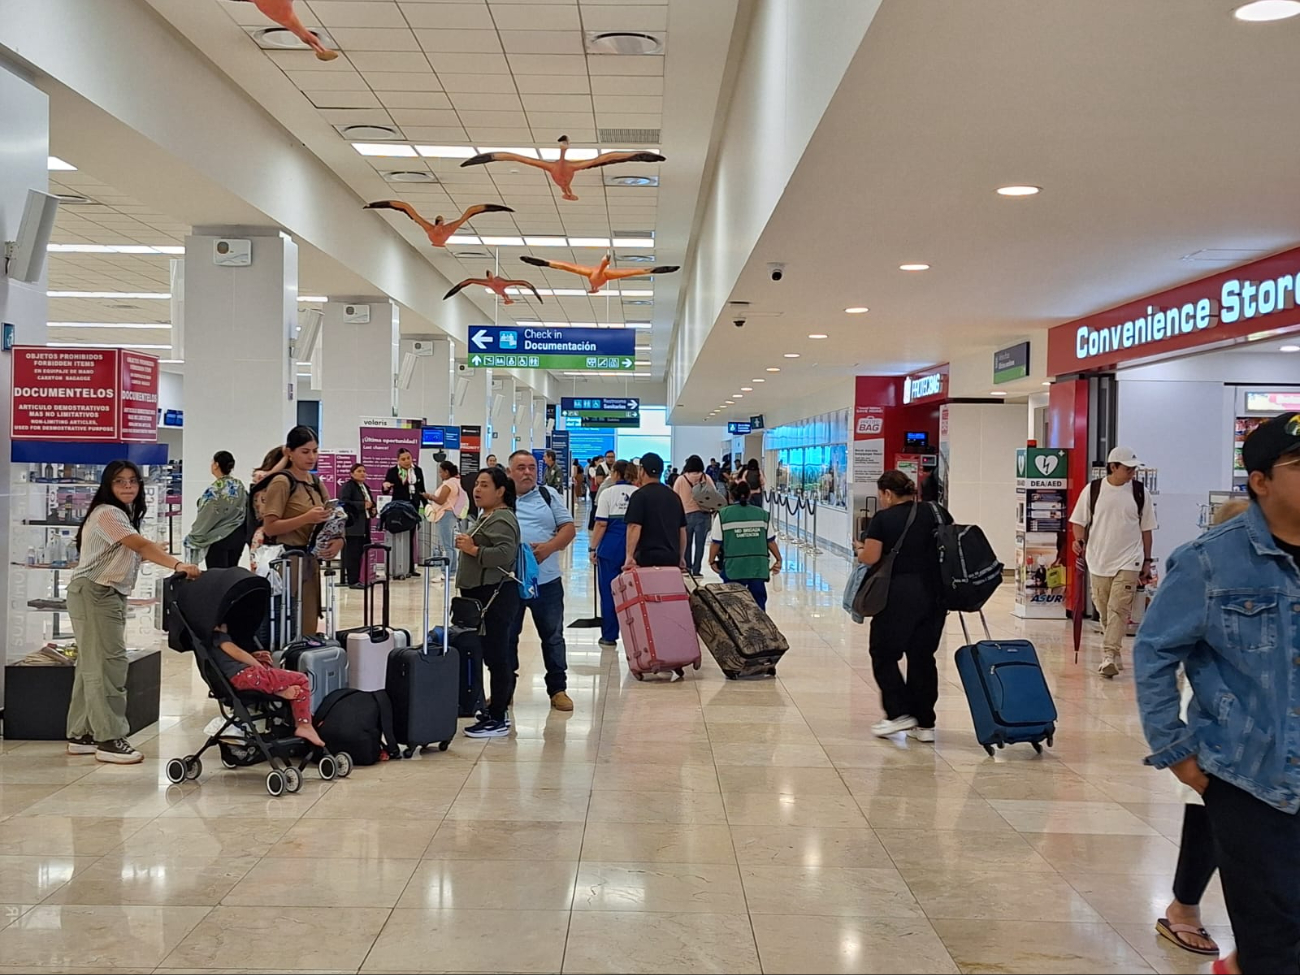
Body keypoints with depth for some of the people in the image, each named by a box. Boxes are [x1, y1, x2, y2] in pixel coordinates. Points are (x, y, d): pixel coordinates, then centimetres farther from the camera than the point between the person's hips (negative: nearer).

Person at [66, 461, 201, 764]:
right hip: (93, 594, -10)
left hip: (109, 595, 10)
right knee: (107, 664, -12)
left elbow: (137, 549, 9)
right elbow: (140, 545, -29)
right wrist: (178, 565, -40)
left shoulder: (124, 513, 19)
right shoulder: (106, 513, -14)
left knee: (93, 665, 12)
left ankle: (81, 735, 18)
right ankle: (109, 739, -10)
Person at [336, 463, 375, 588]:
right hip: (353, 525, -8)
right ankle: (352, 580, -6)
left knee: (359, 552, 8)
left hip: (364, 525, 8)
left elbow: (371, 503, 32)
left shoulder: (365, 487, 19)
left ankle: (356, 579, 13)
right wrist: (363, 505, -19)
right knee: (352, 553, -7)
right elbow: (344, 502, -19)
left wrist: (372, 509, 9)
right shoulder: (348, 486, -6)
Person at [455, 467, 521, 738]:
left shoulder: (501, 519, -13)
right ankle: (497, 712, 20)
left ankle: (497, 720, -3)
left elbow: (505, 554, -28)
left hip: (495, 596, -11)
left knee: (496, 655, -7)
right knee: (494, 655, 14)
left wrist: (473, 549, -20)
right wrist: (468, 545, 14)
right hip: (484, 595, 11)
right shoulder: (487, 516, 20)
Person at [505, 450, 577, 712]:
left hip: (546, 580, 1)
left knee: (553, 636, 8)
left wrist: (549, 547, -14)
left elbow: (569, 529, 3)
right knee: (506, 636, 9)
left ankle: (558, 689, 18)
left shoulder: (549, 495, 7)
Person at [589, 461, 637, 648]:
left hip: (611, 547, -3)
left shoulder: (608, 493, -4)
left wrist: (593, 548, -1)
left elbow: (601, 524, -8)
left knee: (608, 591, 6)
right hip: (634, 548, 3)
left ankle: (609, 636, 9)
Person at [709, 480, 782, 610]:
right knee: (758, 603, 9)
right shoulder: (763, 514, 5)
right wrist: (778, 560, 17)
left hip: (734, 567, -2)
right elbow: (771, 541, 7)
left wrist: (712, 561, 10)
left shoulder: (723, 515, -2)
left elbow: (716, 543, -2)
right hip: (758, 566, 2)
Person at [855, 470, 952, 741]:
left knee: (884, 654, 9)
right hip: (935, 594, 6)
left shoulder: (882, 519, -6)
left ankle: (899, 713, 2)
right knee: (922, 655, 12)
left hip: (899, 595, -5)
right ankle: (924, 723, 14)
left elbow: (870, 558, -12)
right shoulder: (937, 513, 9)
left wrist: (860, 551, 9)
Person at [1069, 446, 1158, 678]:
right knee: (1104, 611, 10)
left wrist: (1147, 561, 8)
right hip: (1098, 560, 1)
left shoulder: (1139, 492, 0)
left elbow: (1146, 528, 8)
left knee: (1118, 609, -13)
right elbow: (1080, 521, 7)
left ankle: (1109, 656, -15)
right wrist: (1079, 540, -13)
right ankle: (1115, 654, 26)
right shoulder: (1093, 490, -1)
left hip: (1128, 562, -1)